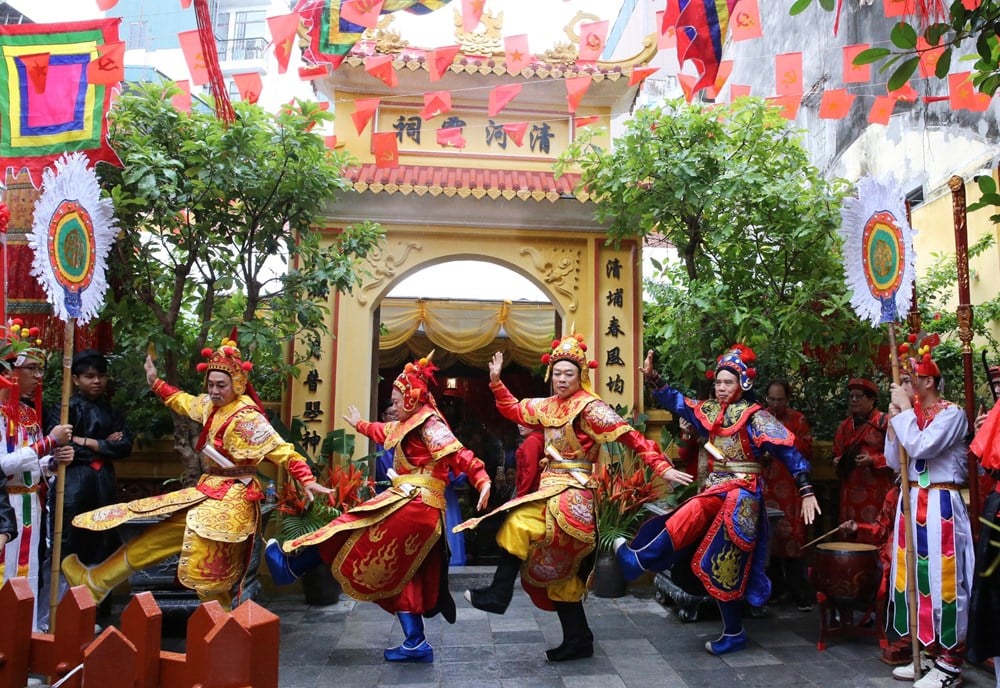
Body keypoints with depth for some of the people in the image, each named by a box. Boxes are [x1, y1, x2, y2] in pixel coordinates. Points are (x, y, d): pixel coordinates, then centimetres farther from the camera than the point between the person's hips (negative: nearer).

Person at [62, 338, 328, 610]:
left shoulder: (248, 418, -19)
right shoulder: (212, 404, 5)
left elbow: (282, 451, -23)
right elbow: (184, 402, 27)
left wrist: (307, 480, -31)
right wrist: (156, 383, 25)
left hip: (232, 496, -8)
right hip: (211, 489, 8)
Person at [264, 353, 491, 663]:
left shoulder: (429, 423, -8)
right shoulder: (410, 425, 19)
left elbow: (459, 455, -20)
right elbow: (384, 432, 40)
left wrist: (482, 480, -34)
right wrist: (359, 424, 55)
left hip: (413, 504, -10)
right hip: (414, 507, 10)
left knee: (352, 532, -2)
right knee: (397, 576, 11)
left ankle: (291, 565, 10)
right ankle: (416, 644, 11)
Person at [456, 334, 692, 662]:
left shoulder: (589, 406, -9)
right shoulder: (548, 406, 11)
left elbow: (630, 436, -14)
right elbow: (513, 410, 23)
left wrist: (662, 467, -20)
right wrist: (496, 380, 13)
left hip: (574, 490, -8)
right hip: (551, 486, 8)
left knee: (519, 523, -26)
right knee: (558, 569, 9)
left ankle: (498, 594, -13)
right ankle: (578, 640, 18)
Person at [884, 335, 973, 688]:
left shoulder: (951, 413, -10)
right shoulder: (911, 414, 12)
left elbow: (920, 448, -24)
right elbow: (894, 461, 11)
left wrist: (905, 410, -15)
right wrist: (893, 423, 2)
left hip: (940, 504, -8)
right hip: (912, 503, 8)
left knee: (941, 579, -3)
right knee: (916, 577, 11)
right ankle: (925, 652, 22)